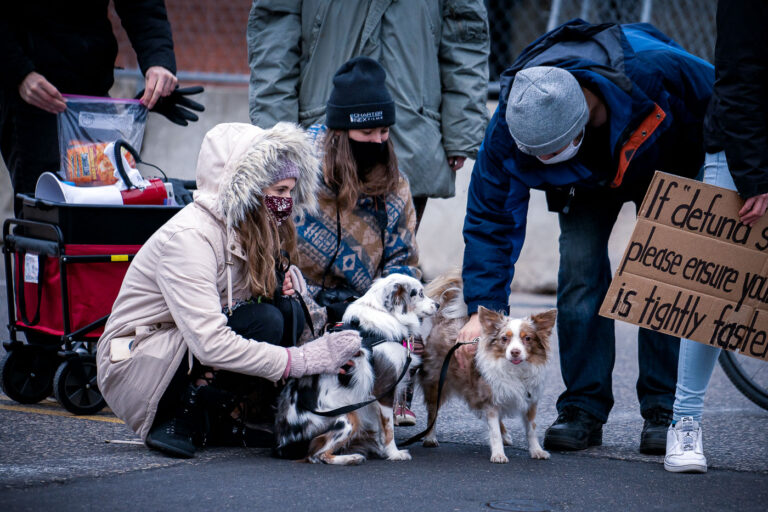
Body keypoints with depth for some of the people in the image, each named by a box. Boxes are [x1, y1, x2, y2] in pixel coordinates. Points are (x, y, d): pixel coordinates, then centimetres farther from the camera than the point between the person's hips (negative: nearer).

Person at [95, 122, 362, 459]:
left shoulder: (254, 230, 1)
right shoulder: (189, 237, -26)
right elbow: (210, 343, -35)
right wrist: (303, 360, -36)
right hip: (132, 368, -8)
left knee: (289, 311, -13)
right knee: (263, 321, -27)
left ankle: (225, 419, -7)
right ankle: (184, 421, -15)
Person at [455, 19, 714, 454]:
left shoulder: (655, 69, -44)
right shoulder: (509, 128, -36)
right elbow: (490, 219, -25)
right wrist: (483, 310, -32)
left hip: (665, 165, -1)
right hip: (586, 181, 2)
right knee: (580, 268, -14)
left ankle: (663, 409, -3)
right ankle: (583, 408, -5)